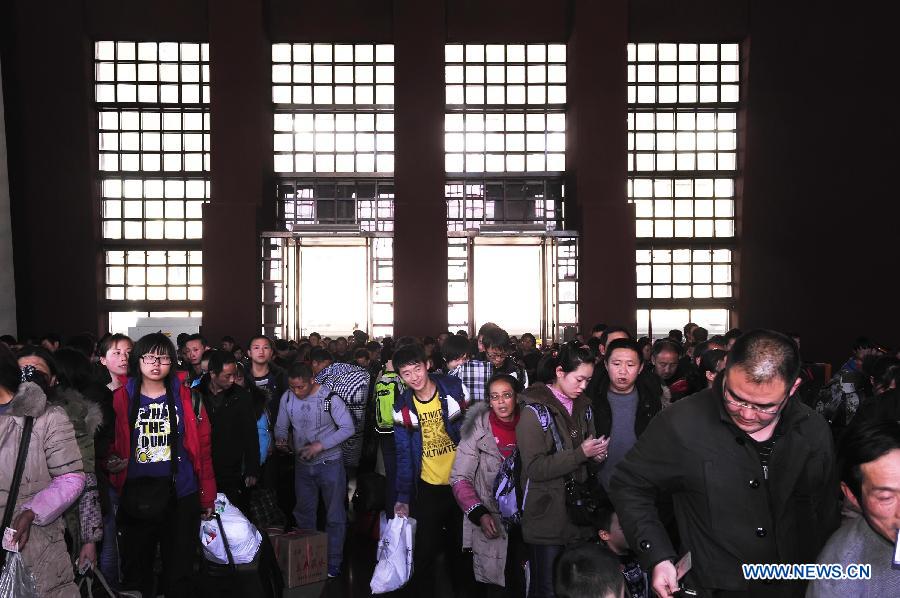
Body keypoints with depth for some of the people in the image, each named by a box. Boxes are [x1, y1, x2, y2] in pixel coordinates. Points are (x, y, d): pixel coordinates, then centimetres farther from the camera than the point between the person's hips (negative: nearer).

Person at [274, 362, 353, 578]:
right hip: (303, 465, 5)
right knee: (303, 514, 17)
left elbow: (348, 428, -17)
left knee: (334, 516, 5)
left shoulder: (330, 398, -18)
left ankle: (333, 564, 17)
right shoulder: (287, 398, -6)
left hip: (330, 464, -4)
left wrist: (321, 445, -24)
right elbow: (281, 426, 5)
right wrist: (281, 439, -18)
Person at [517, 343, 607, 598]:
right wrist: (581, 453, -22)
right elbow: (535, 469, -17)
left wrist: (597, 454, -2)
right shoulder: (535, 412, -11)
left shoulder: (583, 407, 10)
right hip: (547, 517, -6)